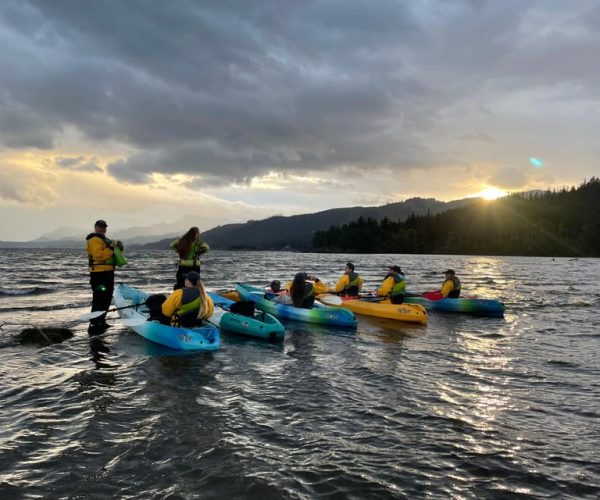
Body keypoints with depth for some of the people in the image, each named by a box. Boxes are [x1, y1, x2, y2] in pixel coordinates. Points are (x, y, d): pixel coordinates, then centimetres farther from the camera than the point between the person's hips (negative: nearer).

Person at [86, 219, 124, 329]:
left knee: (106, 299, 17)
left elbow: (111, 255, 26)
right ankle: (94, 323, -8)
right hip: (100, 274, -11)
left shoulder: (104, 239, 23)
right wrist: (110, 248, -23)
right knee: (99, 299, -11)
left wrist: (119, 248, 9)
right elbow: (99, 256, -22)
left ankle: (101, 322, 26)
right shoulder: (95, 239, -9)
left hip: (107, 272, 11)